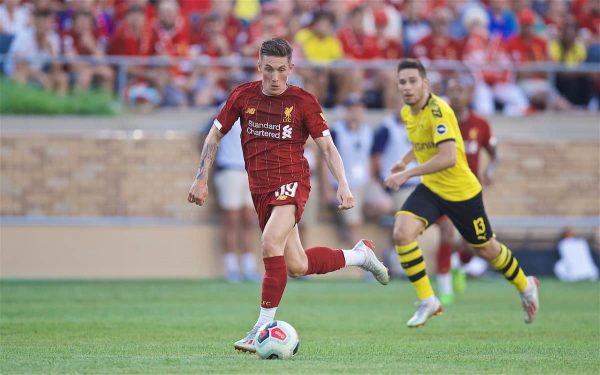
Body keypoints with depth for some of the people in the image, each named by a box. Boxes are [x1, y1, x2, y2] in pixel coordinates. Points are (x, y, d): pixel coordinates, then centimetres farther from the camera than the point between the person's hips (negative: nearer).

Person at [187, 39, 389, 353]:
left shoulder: (303, 101, -5)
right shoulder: (243, 96, 3)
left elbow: (327, 146, -1)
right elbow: (214, 135, 13)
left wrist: (343, 185, -13)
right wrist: (201, 179, 8)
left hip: (291, 182, -4)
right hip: (260, 189, 5)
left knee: (270, 243, -29)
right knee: (296, 266, 7)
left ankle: (264, 326, -22)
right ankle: (359, 255, 34)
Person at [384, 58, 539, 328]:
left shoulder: (438, 111, -25)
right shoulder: (407, 113, 0)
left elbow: (448, 157, -36)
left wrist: (408, 173, -36)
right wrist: (404, 161, 9)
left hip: (462, 191, -6)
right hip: (430, 189, 6)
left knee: (486, 249, 11)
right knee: (401, 233, -19)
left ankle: (525, 287, 41)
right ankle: (427, 301, -8)